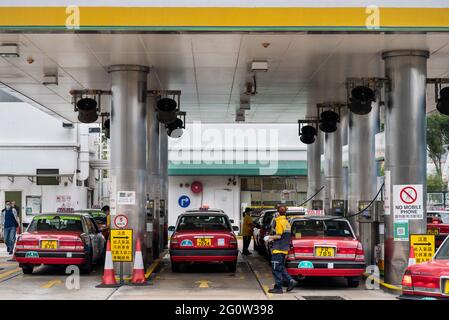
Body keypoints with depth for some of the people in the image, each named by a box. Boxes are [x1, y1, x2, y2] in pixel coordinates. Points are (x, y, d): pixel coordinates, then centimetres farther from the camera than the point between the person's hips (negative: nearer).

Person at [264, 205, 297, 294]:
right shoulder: (287, 222, 15)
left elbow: (279, 236, -19)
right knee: (281, 268, 16)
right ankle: (291, 281, 5)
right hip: (285, 249, 9)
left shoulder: (279, 222, -13)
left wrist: (270, 237, -5)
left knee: (276, 269, -3)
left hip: (278, 249, -9)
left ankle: (278, 288, 0)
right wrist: (273, 238, 19)